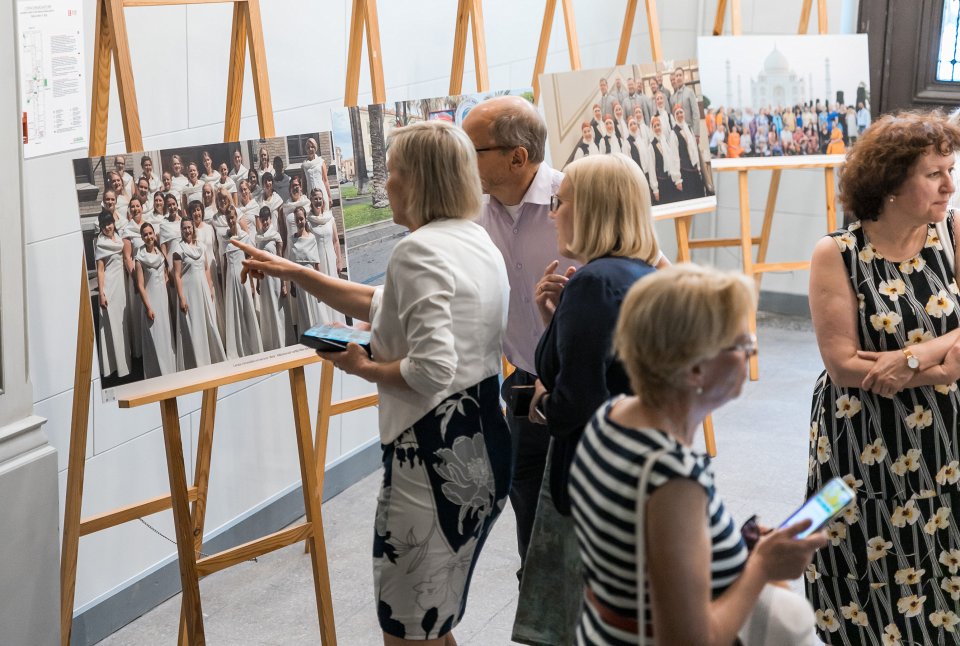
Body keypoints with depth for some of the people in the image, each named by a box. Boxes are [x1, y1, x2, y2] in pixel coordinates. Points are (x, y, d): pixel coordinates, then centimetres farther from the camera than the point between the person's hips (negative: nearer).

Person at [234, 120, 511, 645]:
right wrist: (294, 274, 23)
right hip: (484, 445, 10)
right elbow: (385, 305, 22)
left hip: (434, 450, -10)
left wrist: (362, 367, -8)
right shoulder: (478, 243, 12)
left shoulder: (419, 250, -17)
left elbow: (432, 370, -26)